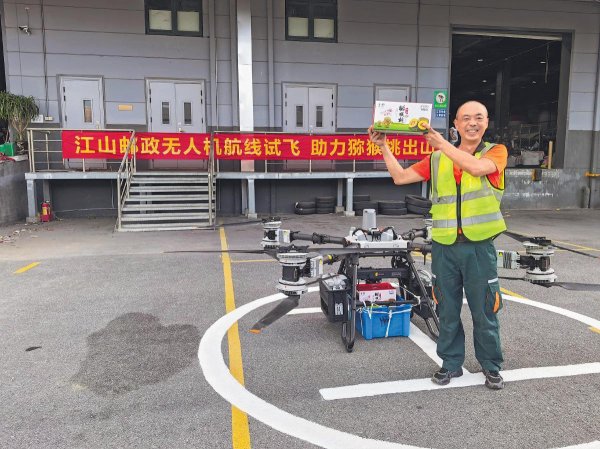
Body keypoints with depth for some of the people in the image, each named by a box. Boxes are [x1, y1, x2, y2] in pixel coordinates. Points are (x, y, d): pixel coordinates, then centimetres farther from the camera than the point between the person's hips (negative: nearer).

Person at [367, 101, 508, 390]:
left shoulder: (496, 152, 1)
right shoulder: (437, 159, 7)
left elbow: (476, 167, -21)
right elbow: (400, 177, 5)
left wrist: (441, 143, -17)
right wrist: (384, 147, -2)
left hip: (479, 247, -2)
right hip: (444, 247, 2)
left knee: (485, 312, 10)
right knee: (447, 311, 13)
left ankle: (491, 366, 31)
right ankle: (451, 363, 31)